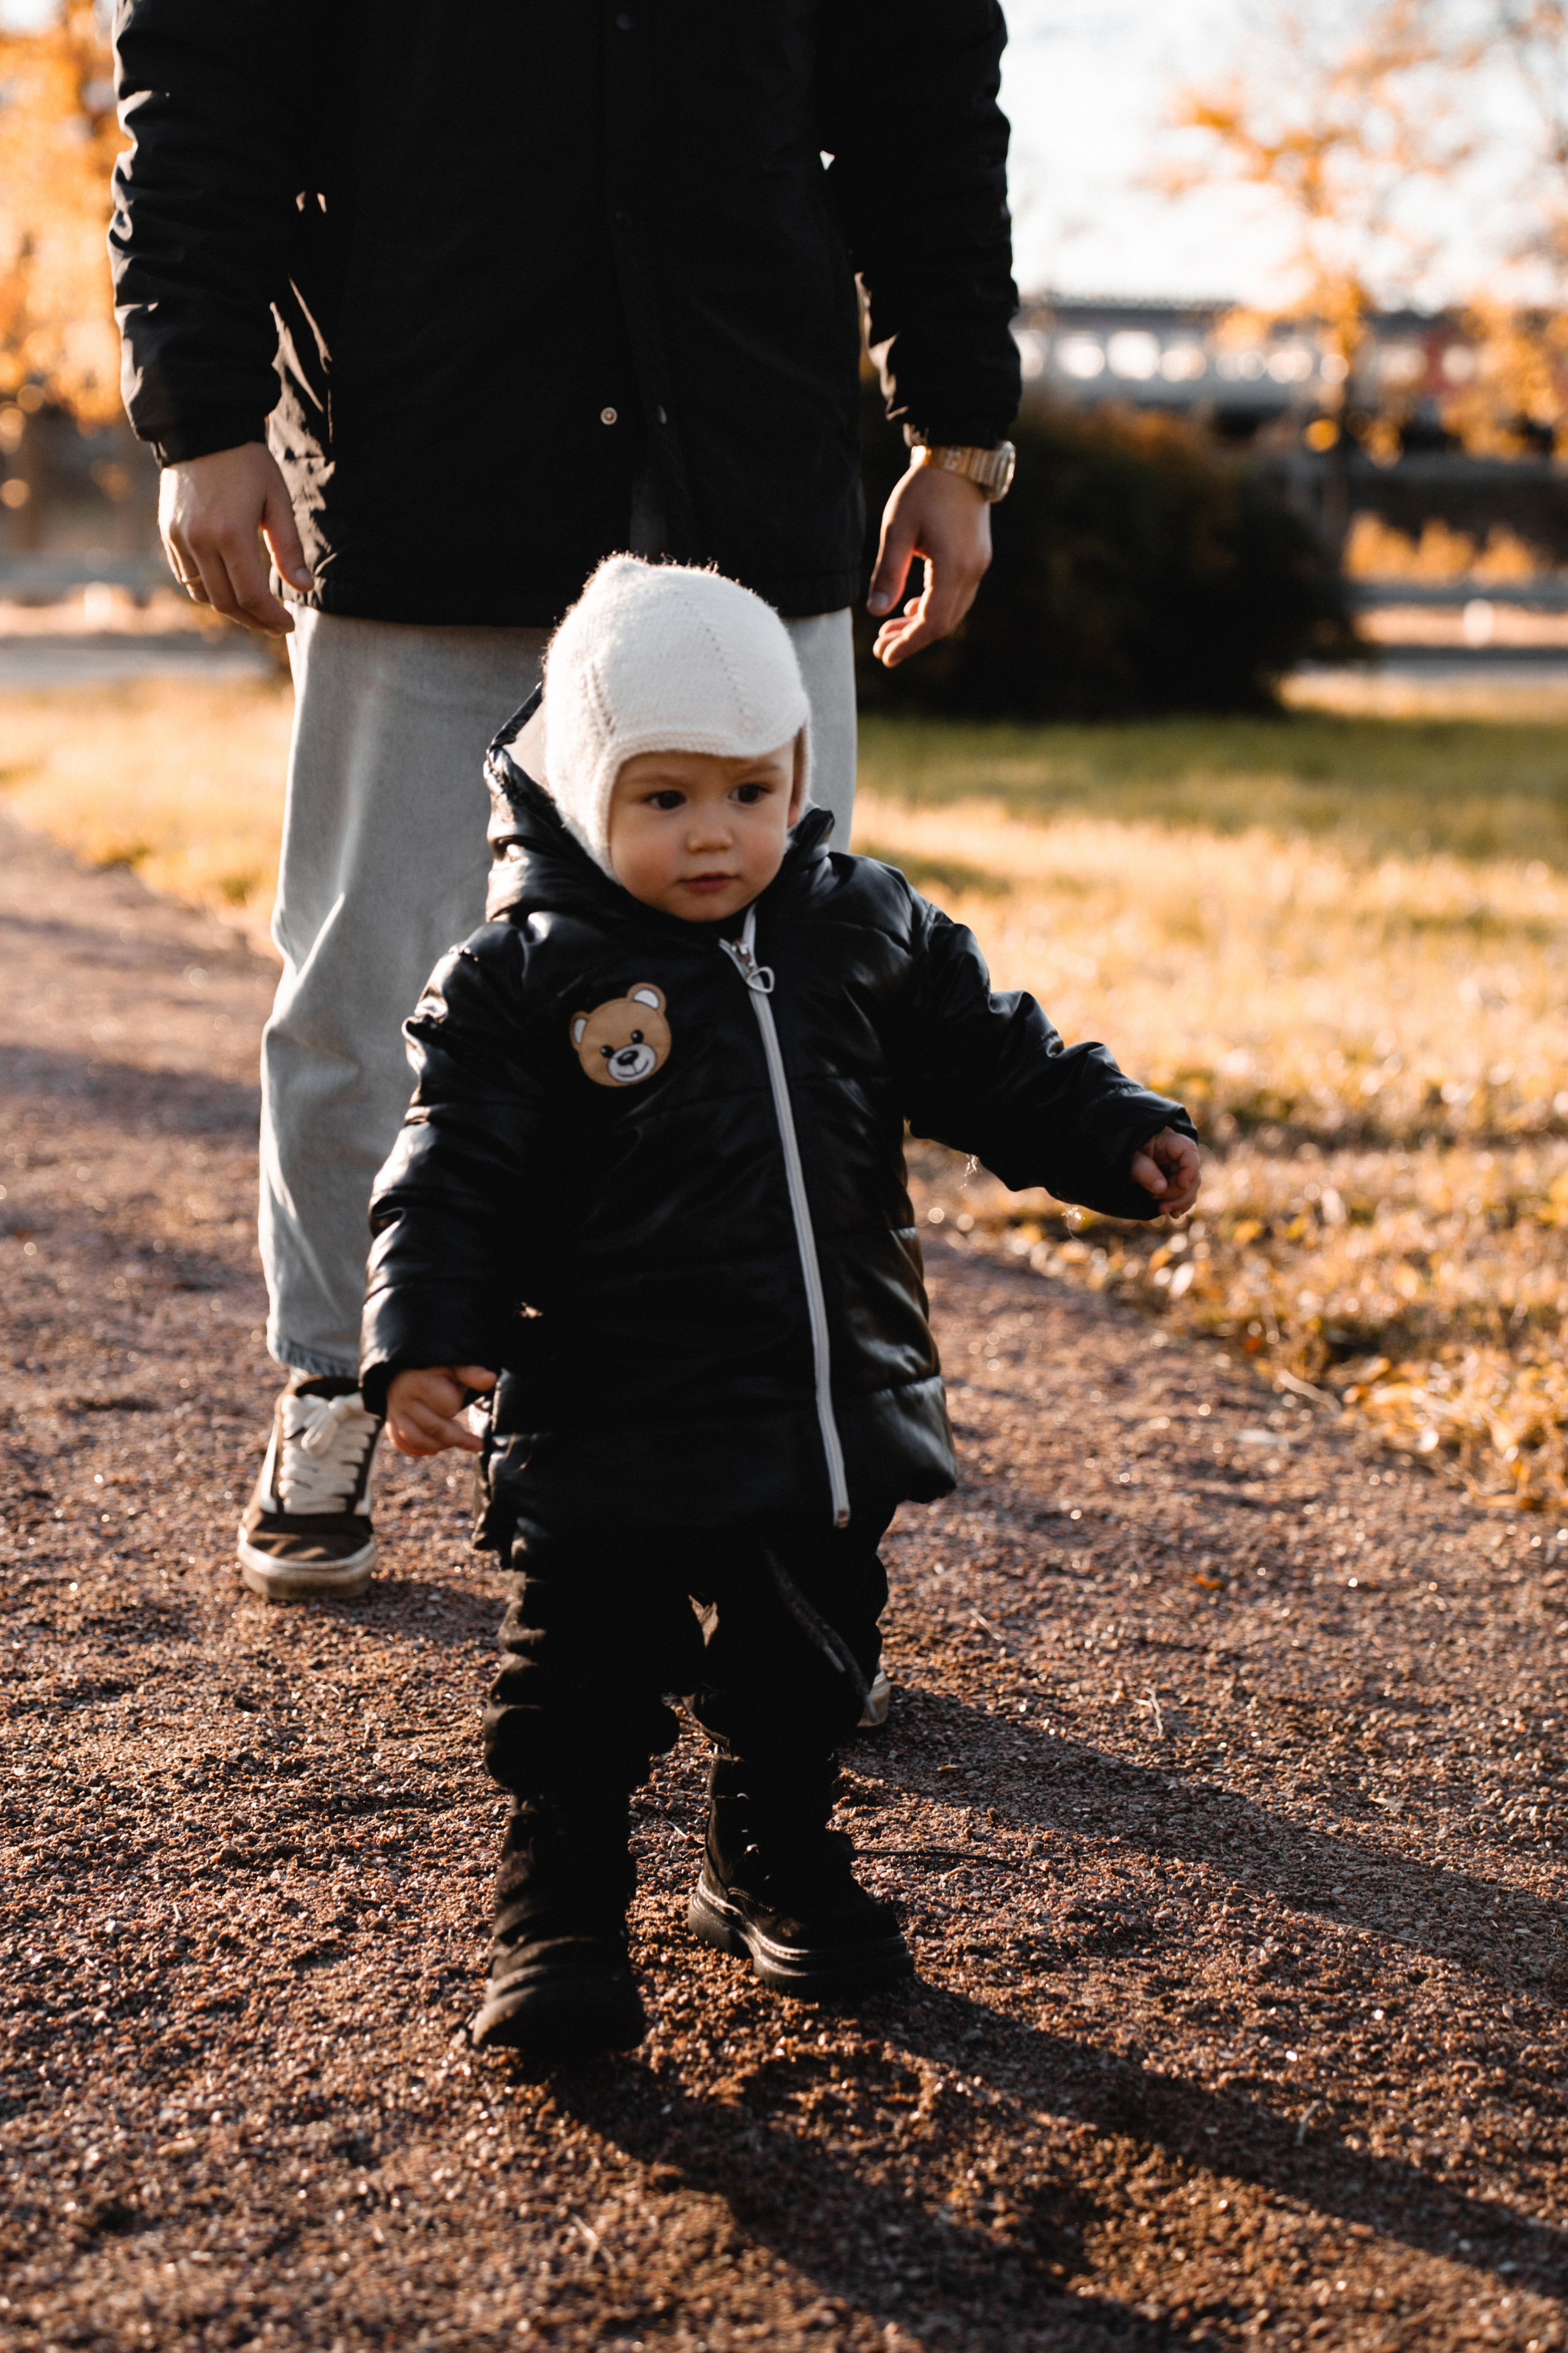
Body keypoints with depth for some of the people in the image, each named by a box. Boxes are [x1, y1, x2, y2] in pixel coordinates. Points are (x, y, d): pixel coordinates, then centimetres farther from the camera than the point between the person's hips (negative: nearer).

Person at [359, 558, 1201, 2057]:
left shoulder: (866, 933, 3)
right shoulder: (523, 979, -9)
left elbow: (991, 1064, 12)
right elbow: (454, 1171, -10)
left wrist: (1118, 1139, 0)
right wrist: (425, 1338, -21)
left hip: (830, 1416, 4)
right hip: (612, 1439, -4)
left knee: (803, 1673, 18)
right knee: (581, 1689, 3)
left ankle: (773, 1864, 39)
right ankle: (556, 1908, 19)